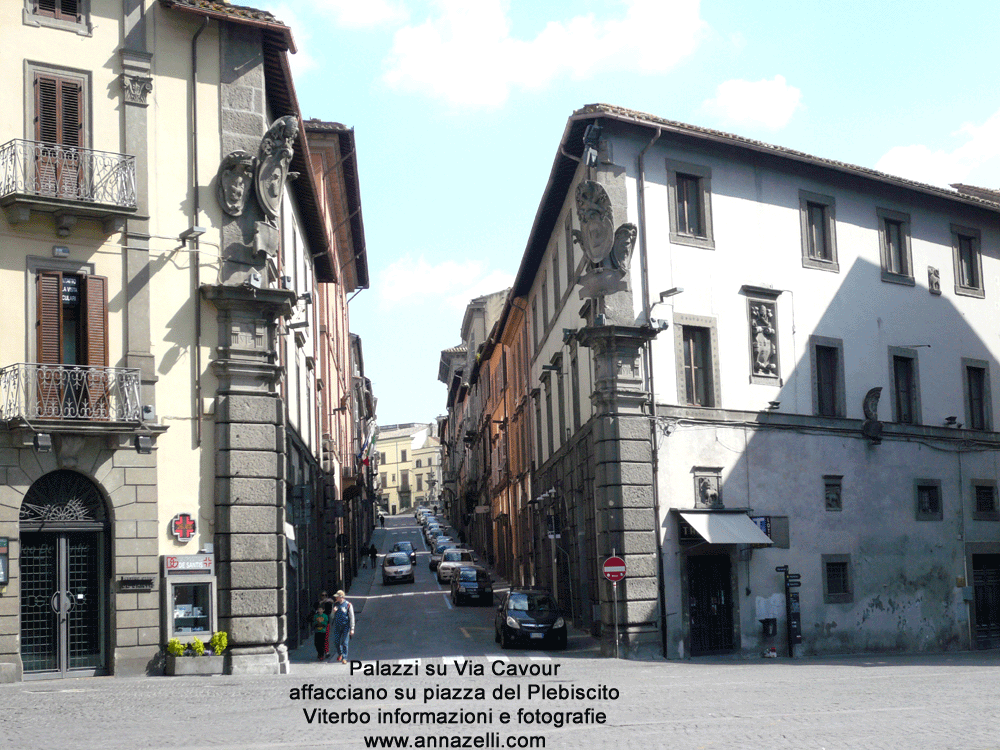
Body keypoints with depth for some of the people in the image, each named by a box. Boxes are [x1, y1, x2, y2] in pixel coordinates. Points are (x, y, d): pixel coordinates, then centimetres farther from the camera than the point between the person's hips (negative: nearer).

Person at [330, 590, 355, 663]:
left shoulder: (348, 605, -8)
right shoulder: (335, 604, 7)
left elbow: (352, 617, -6)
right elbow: (332, 616, 16)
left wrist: (352, 629, -10)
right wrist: (333, 611, -9)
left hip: (345, 626, -4)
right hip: (337, 626, 4)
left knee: (344, 643, -6)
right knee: (336, 642, 4)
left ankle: (344, 658, 1)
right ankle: (340, 654, 30)